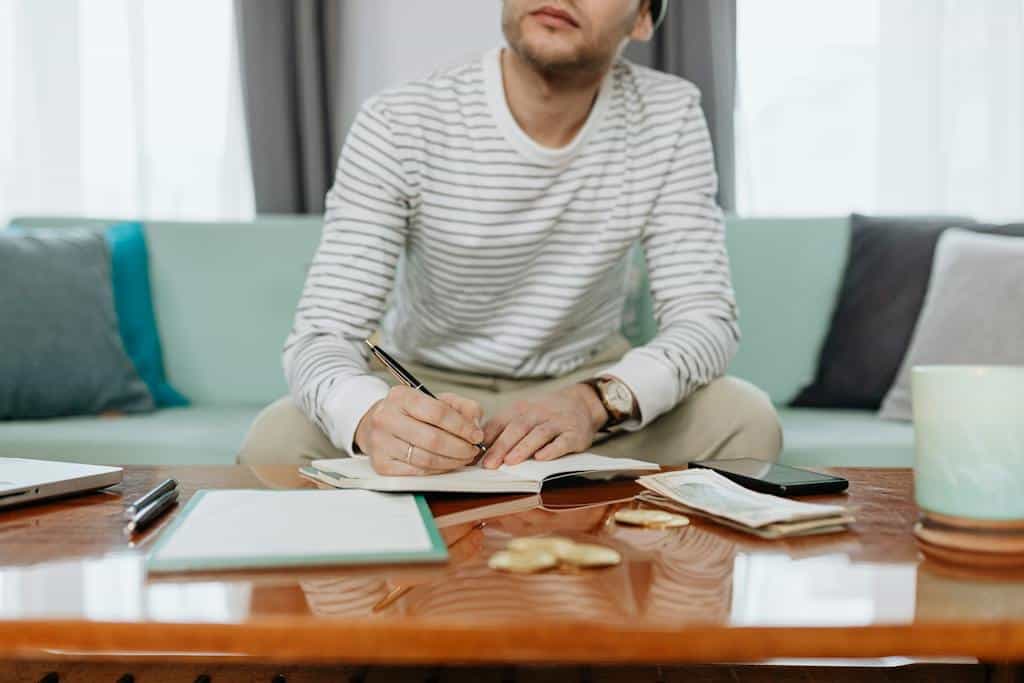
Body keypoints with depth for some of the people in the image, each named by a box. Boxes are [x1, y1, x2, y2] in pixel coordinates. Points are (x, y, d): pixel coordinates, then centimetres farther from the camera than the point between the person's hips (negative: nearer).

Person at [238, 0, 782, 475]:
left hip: (587, 385, 2)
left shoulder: (670, 116, -11)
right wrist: (372, 418, -48)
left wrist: (596, 400, -38)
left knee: (746, 421, -25)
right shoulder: (397, 126, -19)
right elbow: (321, 336, -22)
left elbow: (706, 317, -15)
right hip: (423, 386, -1)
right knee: (276, 441, -28)